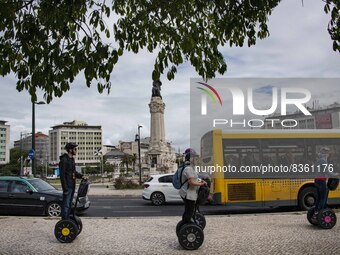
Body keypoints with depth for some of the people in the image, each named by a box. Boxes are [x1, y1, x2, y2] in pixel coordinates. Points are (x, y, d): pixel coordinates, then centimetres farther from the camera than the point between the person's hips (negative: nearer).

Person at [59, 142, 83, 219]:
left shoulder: (72, 159, 14)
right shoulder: (64, 160, -15)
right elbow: (62, 175, -18)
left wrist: (81, 176, 5)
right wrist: (65, 189, -21)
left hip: (72, 186, 9)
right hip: (67, 187, -9)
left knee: (69, 204, 14)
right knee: (65, 205, -5)